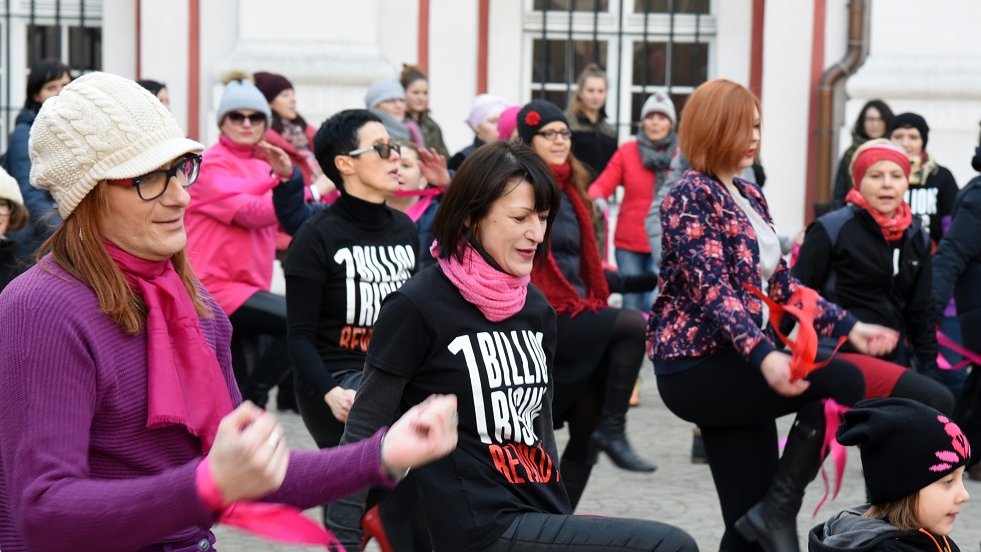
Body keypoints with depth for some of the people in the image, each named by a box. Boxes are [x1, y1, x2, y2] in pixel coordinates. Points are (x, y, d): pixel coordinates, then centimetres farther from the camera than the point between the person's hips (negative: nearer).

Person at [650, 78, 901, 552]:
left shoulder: (750, 196, 16)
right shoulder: (690, 195, -10)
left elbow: (778, 282, 19)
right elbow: (712, 288, -22)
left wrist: (847, 326, 8)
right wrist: (764, 356, -35)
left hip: (731, 364, 9)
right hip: (696, 366, -9)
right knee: (842, 382, -22)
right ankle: (778, 509, -15)